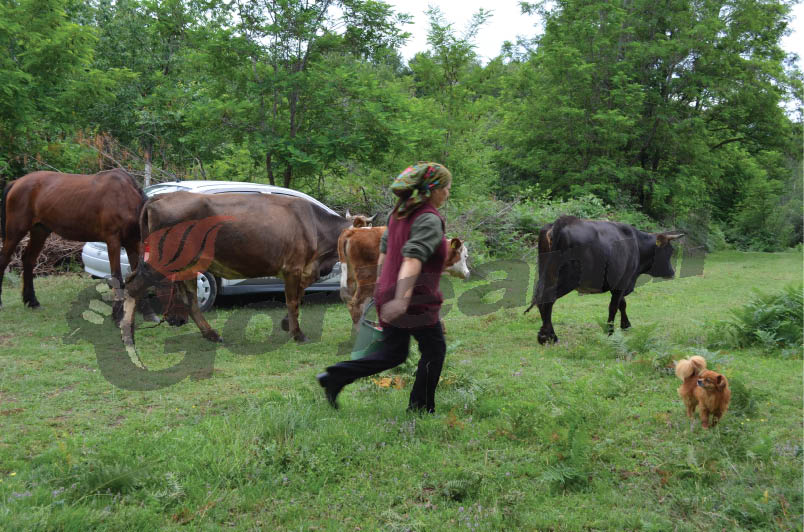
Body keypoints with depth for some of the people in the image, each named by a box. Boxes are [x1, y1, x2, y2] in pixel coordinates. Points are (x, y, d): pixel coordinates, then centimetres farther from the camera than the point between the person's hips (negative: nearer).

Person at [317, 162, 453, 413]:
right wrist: (402, 299, -37)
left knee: (393, 353, 18)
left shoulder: (398, 213, 9)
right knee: (434, 350, 12)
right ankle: (421, 408, 20)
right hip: (415, 301, -8)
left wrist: (382, 286, 26)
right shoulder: (430, 219, -17)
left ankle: (336, 376, 7)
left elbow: (384, 252, 16)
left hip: (388, 292, 8)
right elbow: (412, 259, -29)